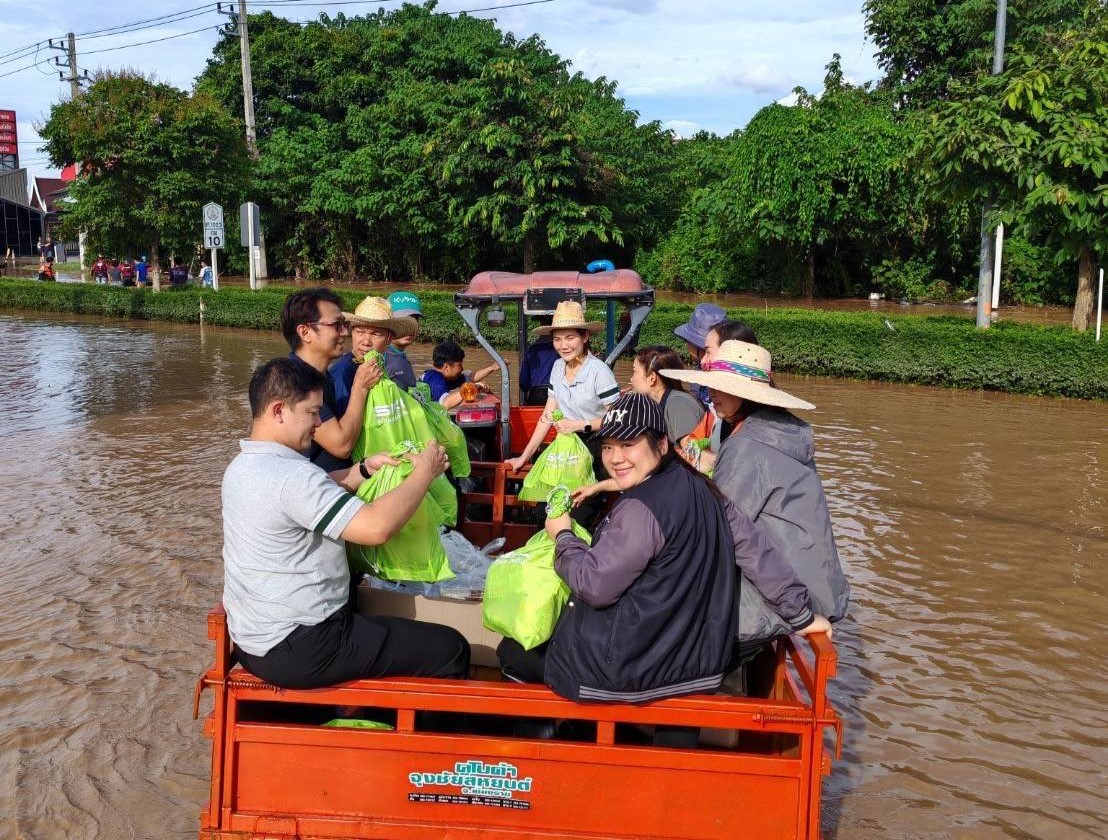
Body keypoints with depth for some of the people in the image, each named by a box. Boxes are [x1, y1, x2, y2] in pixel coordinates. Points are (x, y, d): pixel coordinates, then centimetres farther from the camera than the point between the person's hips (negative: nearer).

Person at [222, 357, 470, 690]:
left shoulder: (242, 467, 6)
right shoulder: (292, 476, -25)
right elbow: (377, 526, -31)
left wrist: (366, 468, 6)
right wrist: (424, 472, -17)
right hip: (295, 652, -10)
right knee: (450, 649, -5)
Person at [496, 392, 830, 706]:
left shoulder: (640, 510, -26)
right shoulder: (699, 486, -2)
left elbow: (593, 586, -23)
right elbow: (753, 546, -2)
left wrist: (562, 535, -6)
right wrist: (800, 614, 5)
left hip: (633, 666, -9)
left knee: (512, 651, 11)